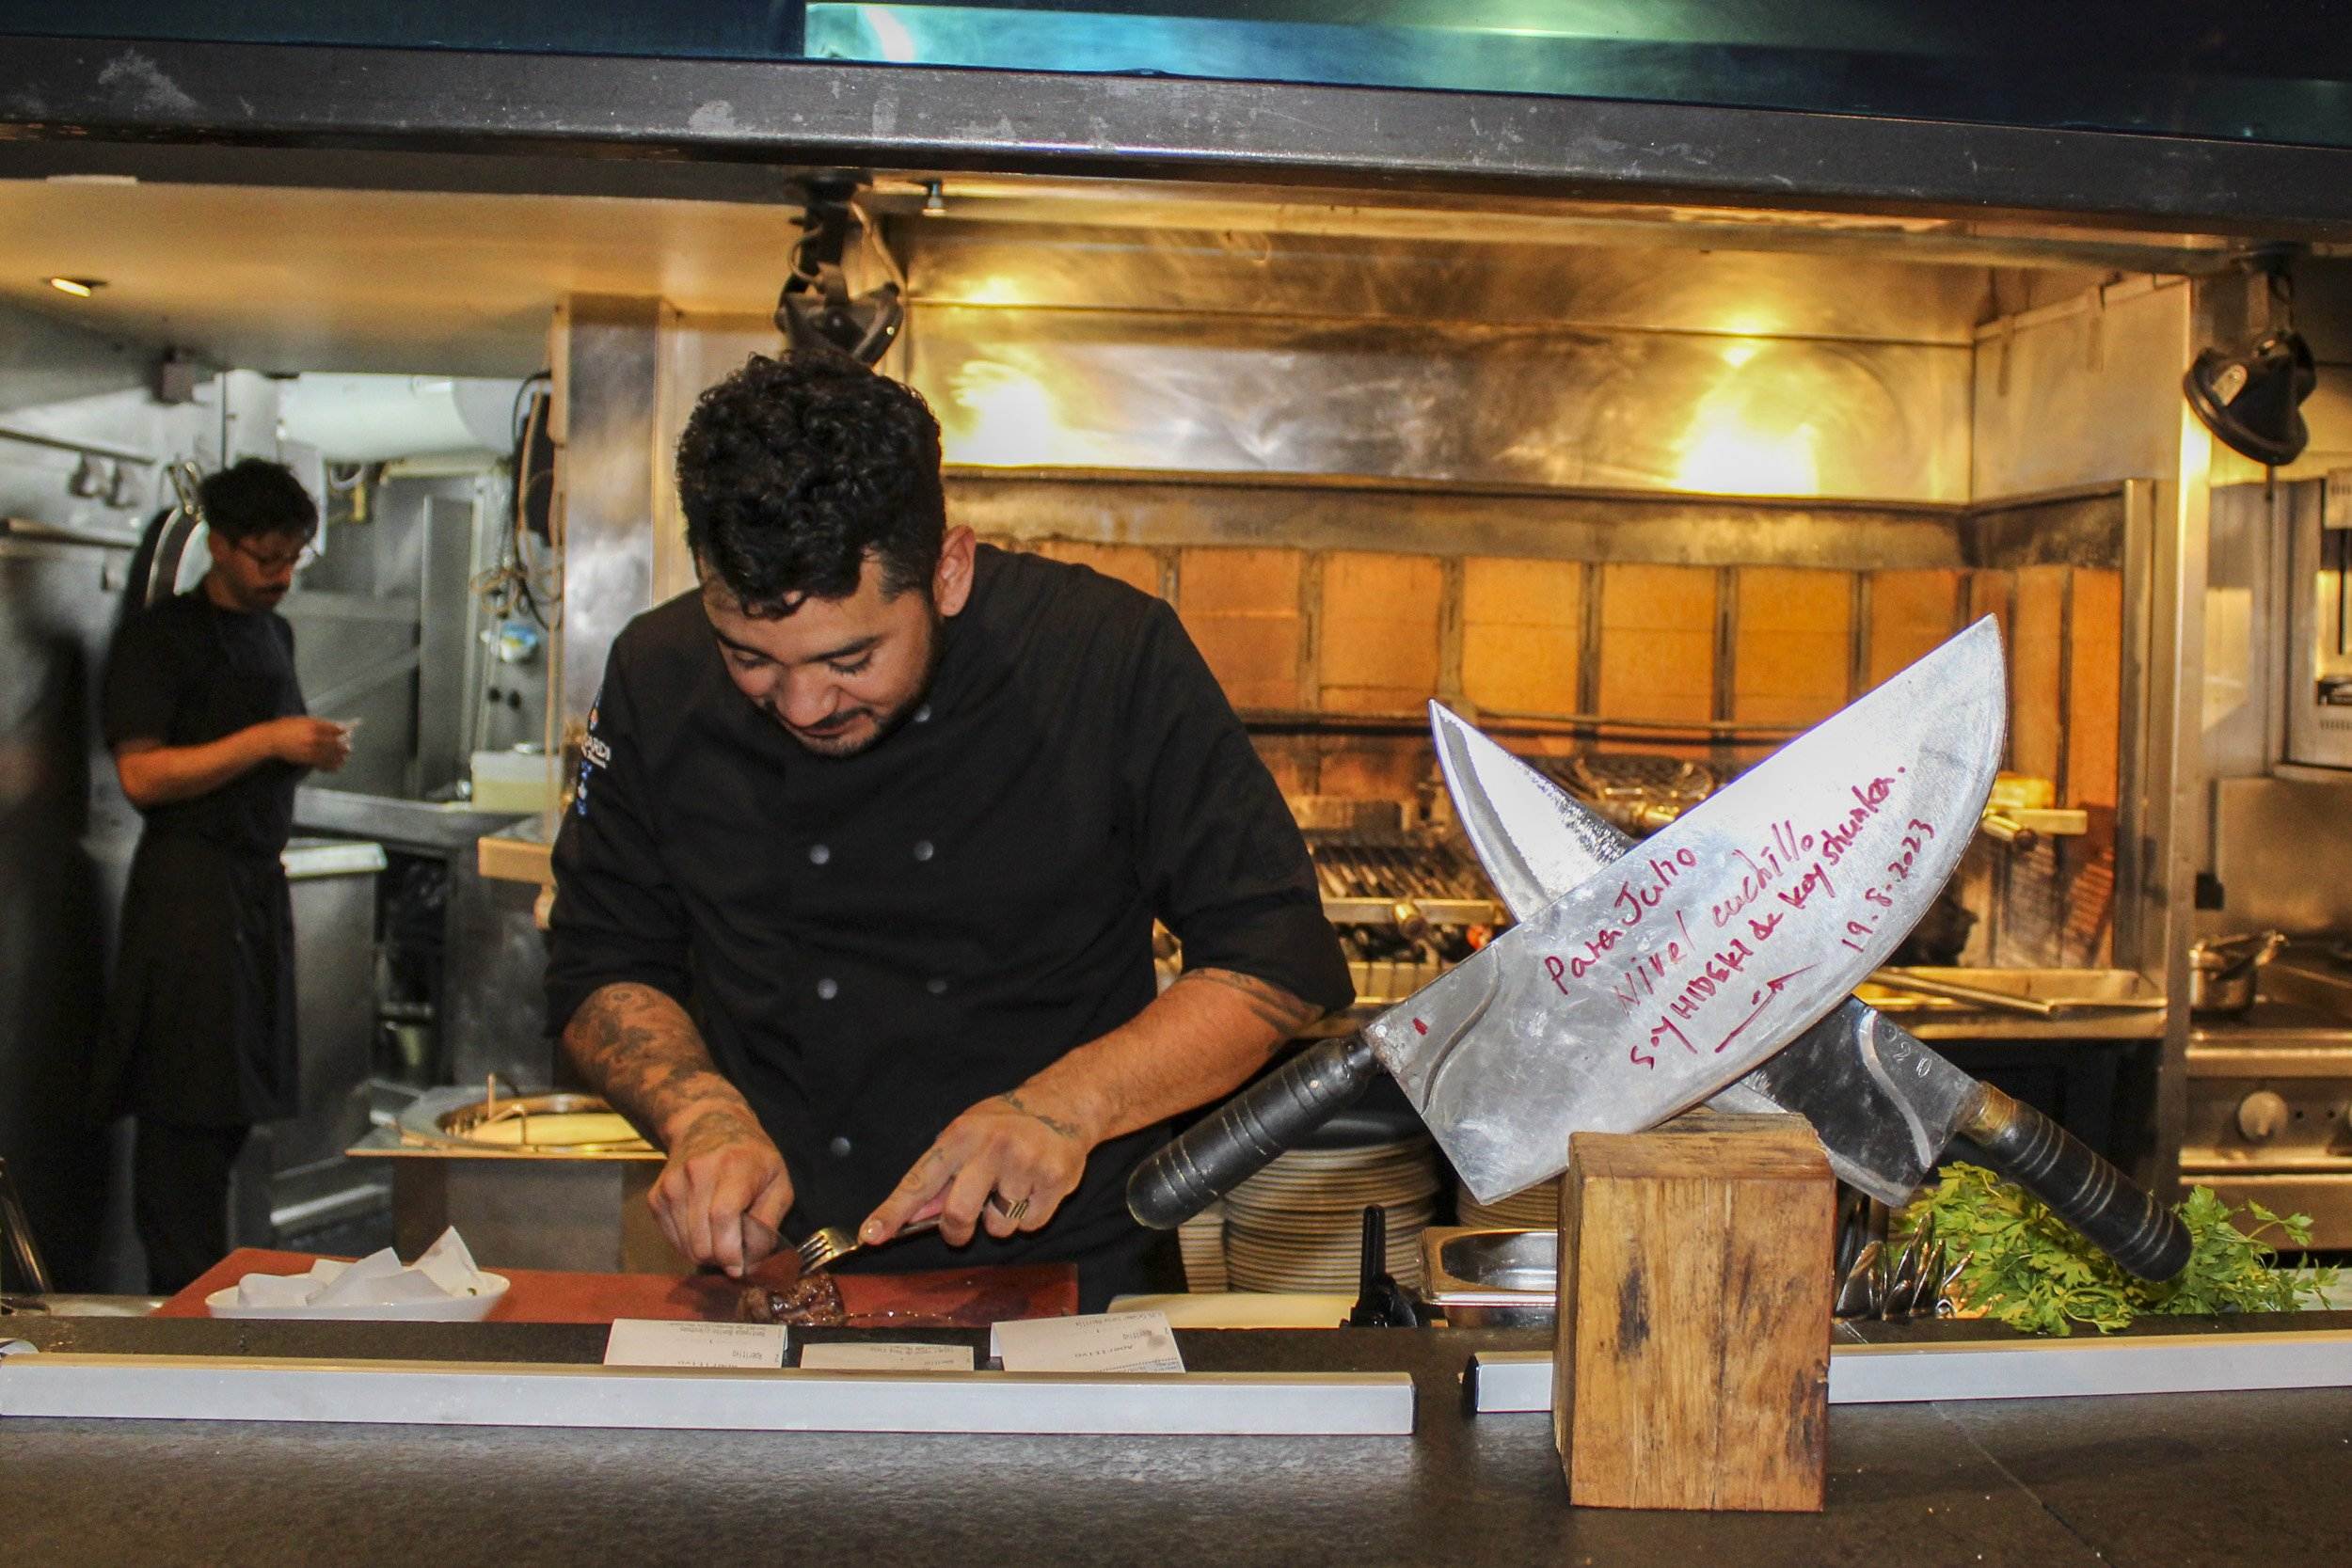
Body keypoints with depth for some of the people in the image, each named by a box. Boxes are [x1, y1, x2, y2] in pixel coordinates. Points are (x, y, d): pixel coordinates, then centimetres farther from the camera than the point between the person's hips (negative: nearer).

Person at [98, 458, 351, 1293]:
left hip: (259, 878, 8)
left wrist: (315, 751, 7)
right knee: (188, 1109, -7)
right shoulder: (160, 635, -5)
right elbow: (141, 775, -13)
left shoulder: (274, 633, 19)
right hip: (189, 885, -7)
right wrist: (268, 741, -18)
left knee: (235, 1103, 8)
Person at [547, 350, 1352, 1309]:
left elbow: (1283, 964, -8)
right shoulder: (659, 680, -2)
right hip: (776, 1280, 1)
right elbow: (600, 967, 10)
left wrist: (1074, 1101, -21)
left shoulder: (1113, 660, -11)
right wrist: (704, 1116, -8)